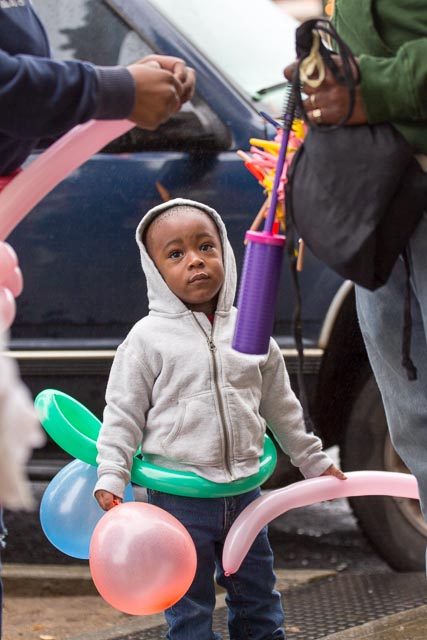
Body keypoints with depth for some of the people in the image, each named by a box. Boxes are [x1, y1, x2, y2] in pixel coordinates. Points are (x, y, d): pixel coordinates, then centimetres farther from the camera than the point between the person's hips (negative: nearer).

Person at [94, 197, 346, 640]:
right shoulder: (148, 338, -6)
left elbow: (281, 407, 18)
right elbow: (123, 413, -4)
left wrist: (314, 462, 25)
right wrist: (110, 478, -13)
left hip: (243, 492, 4)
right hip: (179, 500, -4)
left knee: (259, 601, 13)